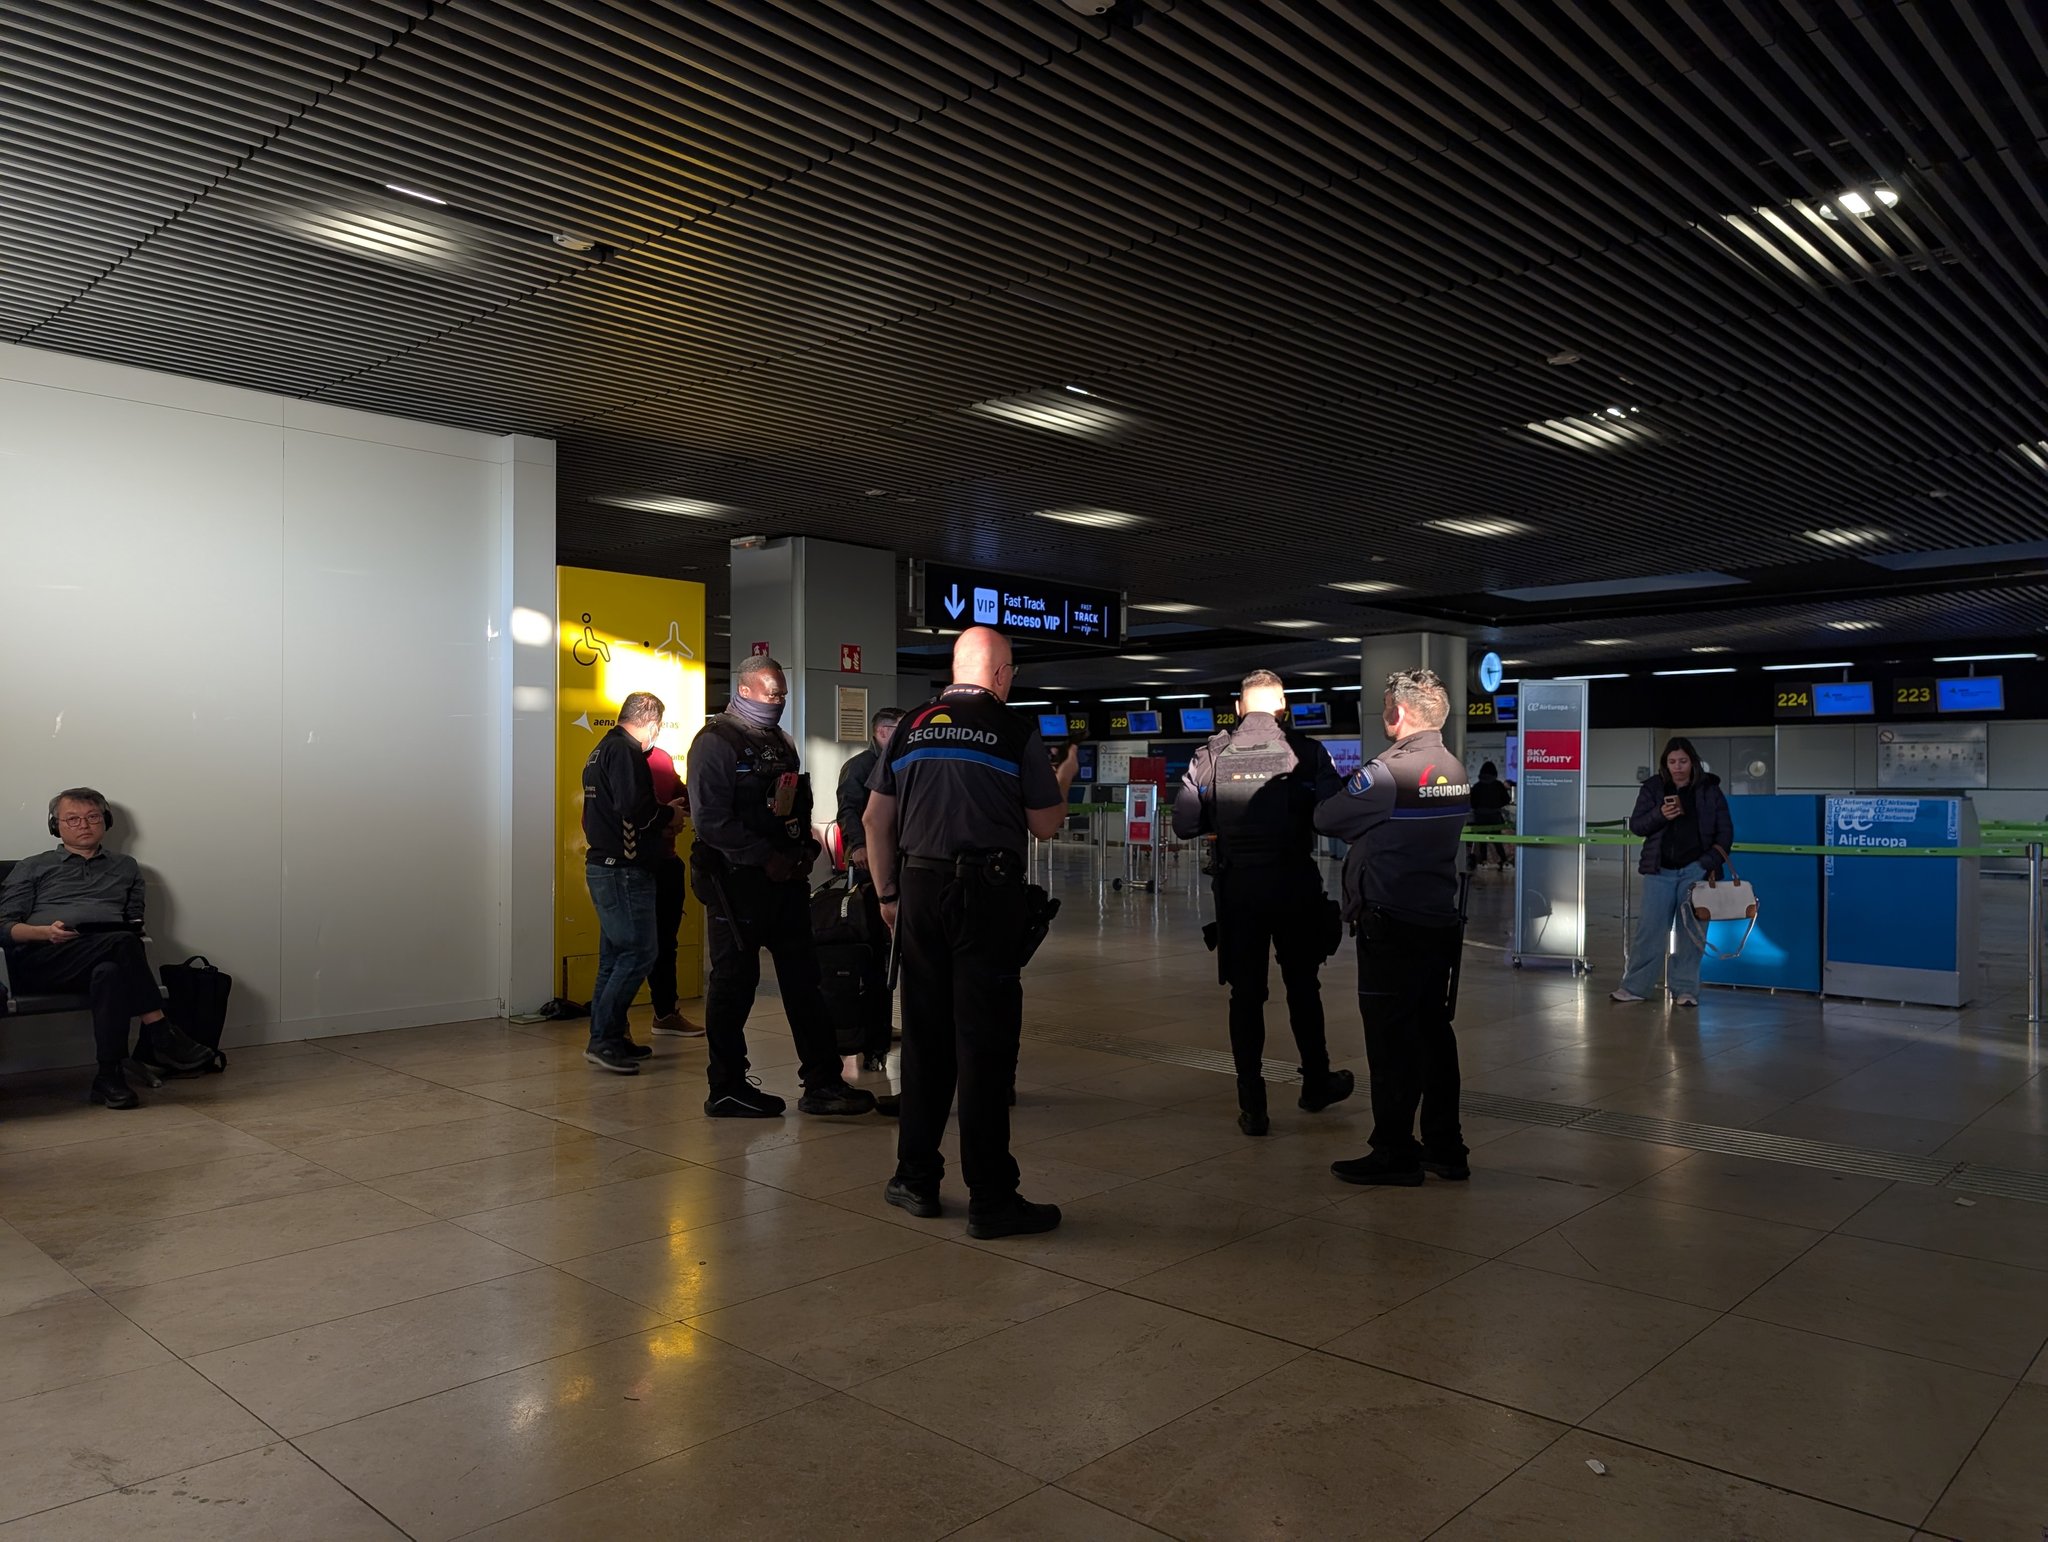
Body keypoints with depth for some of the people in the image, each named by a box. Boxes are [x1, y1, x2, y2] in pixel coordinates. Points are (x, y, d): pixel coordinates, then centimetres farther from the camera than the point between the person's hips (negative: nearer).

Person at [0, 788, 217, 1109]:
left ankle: (109, 1076, -43)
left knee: (109, 972, -40)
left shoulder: (125, 867, 29)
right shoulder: (32, 868, 23)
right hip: (41, 961, -1)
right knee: (121, 943, -36)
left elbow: (136, 920, 19)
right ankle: (160, 1034, -36)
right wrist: (46, 932, -11)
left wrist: (135, 933, -6)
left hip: (107, 957, 2)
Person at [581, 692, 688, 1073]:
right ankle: (603, 1039, -7)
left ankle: (608, 1039, 20)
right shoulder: (625, 752, -14)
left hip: (602, 866, 11)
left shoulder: (602, 749, 18)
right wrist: (668, 815, -7)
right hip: (623, 870, -11)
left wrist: (660, 814, 14)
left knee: (616, 955, 14)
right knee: (639, 952, -9)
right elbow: (635, 809, -24)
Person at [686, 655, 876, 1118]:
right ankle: (726, 1089, 12)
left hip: (785, 876, 8)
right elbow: (710, 819, -18)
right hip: (736, 880, -8)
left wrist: (805, 849, 5)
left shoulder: (781, 741, 17)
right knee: (735, 980, 1)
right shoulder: (715, 741, -9)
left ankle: (822, 1082, 12)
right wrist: (766, 857, -19)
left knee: (802, 977, 8)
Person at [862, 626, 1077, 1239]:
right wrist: (1063, 781, 21)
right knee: (985, 1039, -1)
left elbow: (876, 819, 10)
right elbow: (1046, 826, 2)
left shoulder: (911, 727, 10)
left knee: (923, 1033, 13)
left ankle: (916, 1178, 22)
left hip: (919, 888, 4)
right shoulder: (1016, 730, -2)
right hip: (989, 892, -4)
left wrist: (888, 893, 17)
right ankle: (990, 1198, 5)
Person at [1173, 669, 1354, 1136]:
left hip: (1237, 888, 1)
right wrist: (1302, 817, 10)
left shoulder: (1210, 756, -3)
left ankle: (1252, 1106, 11)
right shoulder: (1306, 752, -7)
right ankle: (1316, 1084, 34)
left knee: (1245, 995, 8)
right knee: (1302, 987, 17)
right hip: (1295, 886, 0)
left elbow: (1185, 824, -3)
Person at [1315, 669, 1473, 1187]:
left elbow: (1327, 819, -12)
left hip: (1391, 926, -8)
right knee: (1434, 1031, 14)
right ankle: (1445, 1148, 23)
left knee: (1391, 1039, 1)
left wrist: (1330, 792, 9)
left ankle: (1395, 1153, 8)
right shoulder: (1456, 770, 8)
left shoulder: (1388, 773, -18)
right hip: (1442, 921, 8)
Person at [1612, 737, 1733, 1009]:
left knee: (1691, 931, 1)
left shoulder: (1709, 790, 4)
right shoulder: (1653, 788, 5)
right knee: (1650, 929, -1)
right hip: (1660, 870, 0)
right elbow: (1636, 825, 3)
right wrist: (1660, 815, -17)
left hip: (1695, 869, 0)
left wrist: (1713, 862, -7)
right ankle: (1635, 987, 5)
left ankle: (1685, 988, 10)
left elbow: (1725, 830, 6)